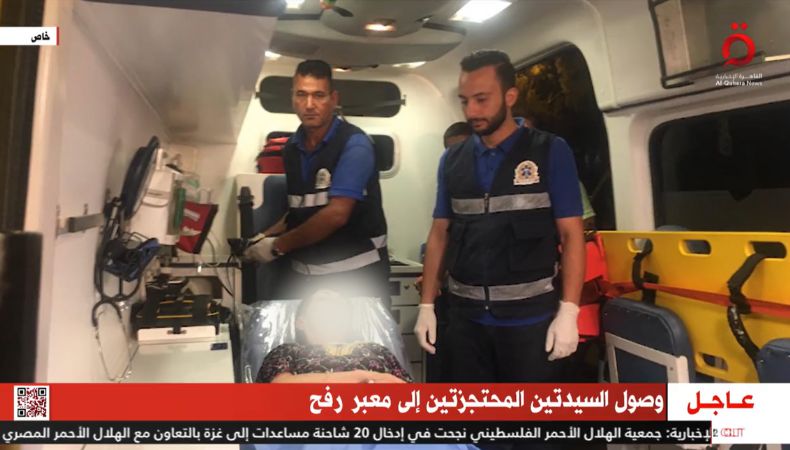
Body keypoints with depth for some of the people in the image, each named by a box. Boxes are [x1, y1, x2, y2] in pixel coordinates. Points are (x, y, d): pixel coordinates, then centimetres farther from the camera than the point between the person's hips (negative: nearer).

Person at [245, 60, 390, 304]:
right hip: (305, 273, 6)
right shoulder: (292, 147, 6)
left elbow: (336, 214, -22)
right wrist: (267, 235, -2)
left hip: (356, 274, -5)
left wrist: (278, 245, -14)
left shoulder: (354, 144, -15)